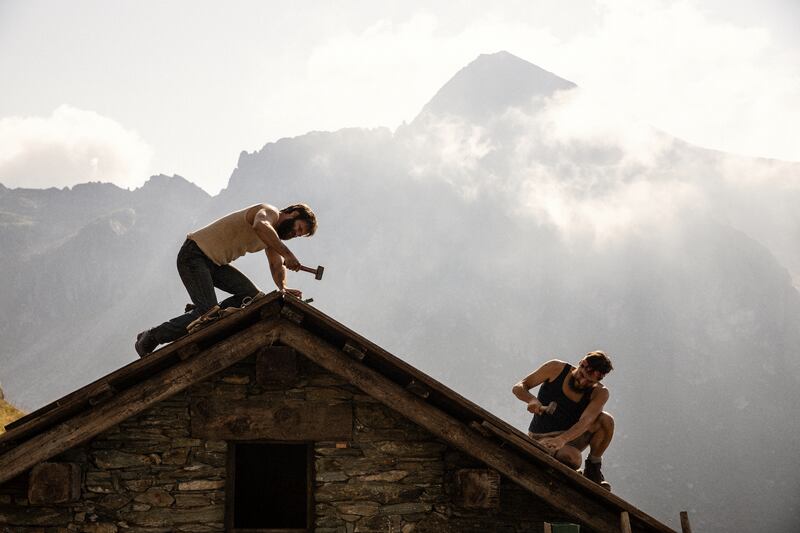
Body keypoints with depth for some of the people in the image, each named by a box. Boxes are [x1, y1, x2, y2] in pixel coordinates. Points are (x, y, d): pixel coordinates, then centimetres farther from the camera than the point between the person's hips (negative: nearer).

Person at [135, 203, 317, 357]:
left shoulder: (274, 233, 15)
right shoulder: (270, 212, -14)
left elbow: (277, 265, 6)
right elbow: (260, 226, -39)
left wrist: (283, 287, -15)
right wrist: (287, 254, -41)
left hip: (216, 263, 9)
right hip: (194, 255, -9)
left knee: (252, 295, -7)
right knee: (207, 310, -19)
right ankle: (150, 338, -7)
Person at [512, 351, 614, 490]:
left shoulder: (599, 393, -10)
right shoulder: (556, 368, -9)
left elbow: (586, 421, -28)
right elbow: (518, 387, -7)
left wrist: (562, 439, -47)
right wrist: (531, 399, -31)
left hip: (571, 438, 3)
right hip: (542, 438, -3)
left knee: (606, 420, -26)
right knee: (573, 459, -38)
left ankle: (593, 467, -4)